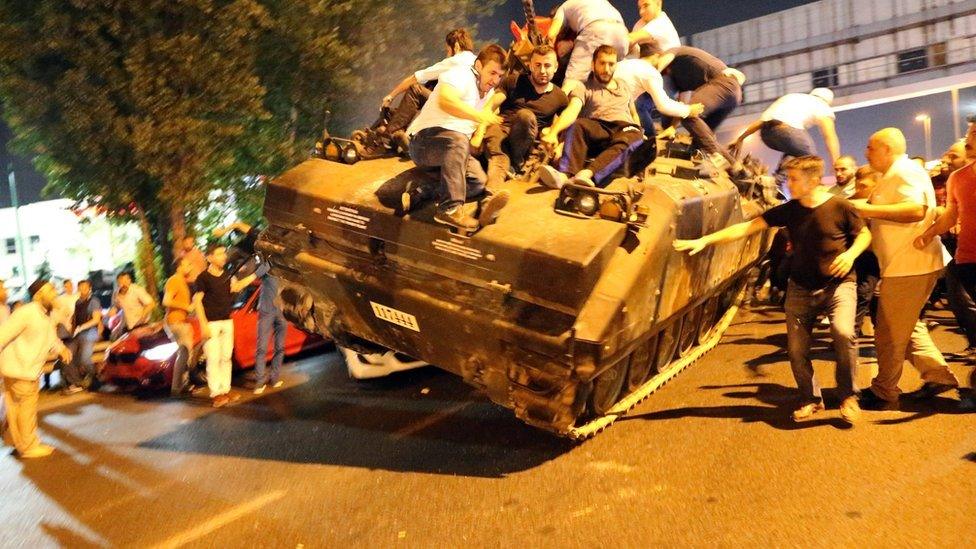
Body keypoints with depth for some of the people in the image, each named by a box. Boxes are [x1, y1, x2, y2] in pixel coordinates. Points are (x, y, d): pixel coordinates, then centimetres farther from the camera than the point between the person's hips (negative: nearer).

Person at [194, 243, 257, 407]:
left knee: (226, 358, 9)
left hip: (227, 322, 6)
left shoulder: (228, 275, 10)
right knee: (213, 359, -6)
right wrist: (204, 325, -16)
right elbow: (198, 301, -9)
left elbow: (236, 287, -8)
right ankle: (216, 394, -3)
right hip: (211, 323, -6)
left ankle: (225, 391, 15)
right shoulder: (203, 277, -7)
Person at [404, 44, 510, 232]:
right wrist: (479, 116, -36)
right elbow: (444, 101, -30)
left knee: (479, 181, -20)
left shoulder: (489, 93, 17)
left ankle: (419, 194, -26)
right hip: (424, 140, -7)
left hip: (452, 149, 8)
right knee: (458, 140, -39)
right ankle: (450, 208, -44)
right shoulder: (461, 75, -10)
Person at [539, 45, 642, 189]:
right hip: (598, 131, -1)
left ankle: (588, 174, -59)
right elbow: (572, 111, -6)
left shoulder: (624, 87, 30)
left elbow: (634, 114, 38)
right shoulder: (583, 89, 13)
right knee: (577, 125, -35)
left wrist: (640, 134, 15)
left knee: (634, 139, -37)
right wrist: (553, 132, -26)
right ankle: (565, 175, -55)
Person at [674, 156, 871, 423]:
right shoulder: (788, 211, -2)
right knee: (796, 349, 0)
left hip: (838, 284, -3)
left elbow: (864, 234, 5)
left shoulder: (840, 206, -9)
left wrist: (851, 254, -17)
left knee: (843, 332, -27)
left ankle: (848, 396, -5)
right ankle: (811, 399, 24)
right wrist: (704, 240, -14)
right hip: (800, 288, 3)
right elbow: (747, 227, -6)